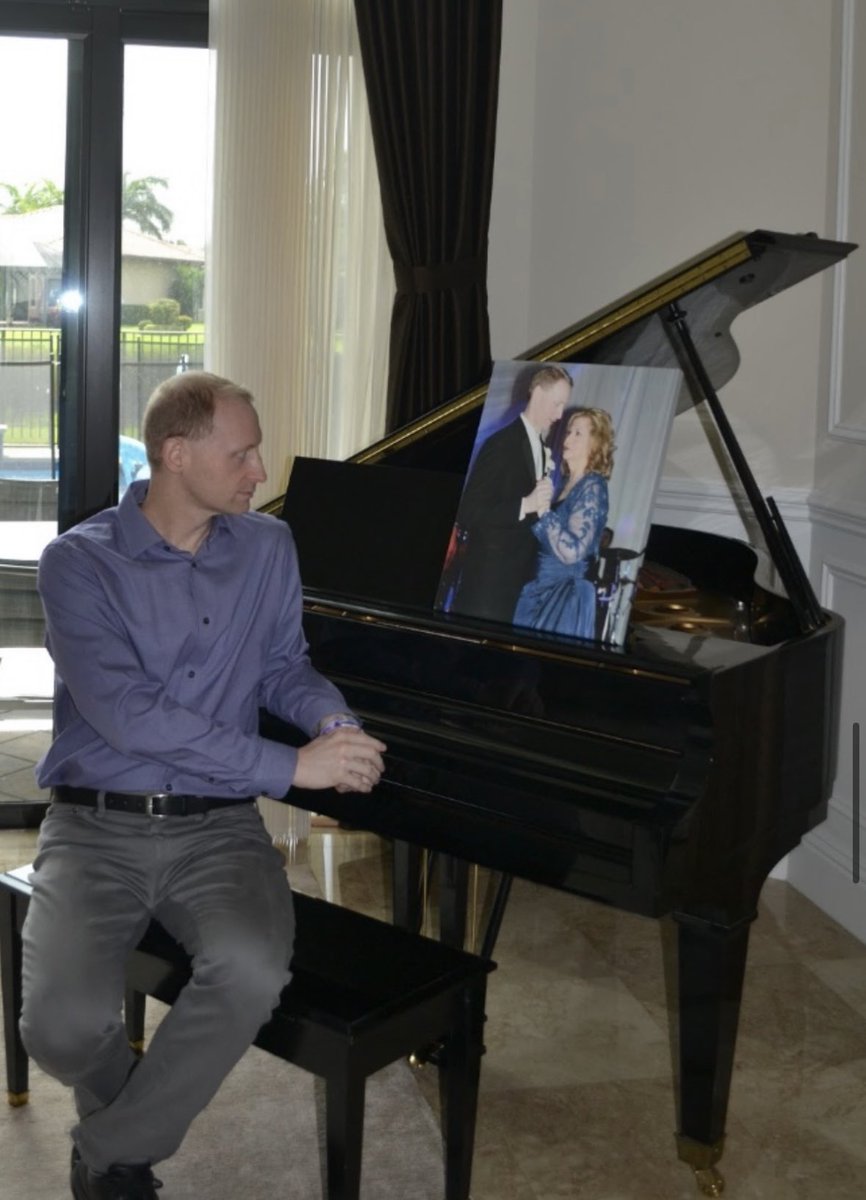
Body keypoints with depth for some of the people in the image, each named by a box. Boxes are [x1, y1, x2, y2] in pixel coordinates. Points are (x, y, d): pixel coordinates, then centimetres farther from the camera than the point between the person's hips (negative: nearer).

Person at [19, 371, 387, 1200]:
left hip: (216, 827, 2)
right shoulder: (77, 562, -7)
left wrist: (337, 724, -8)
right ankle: (134, 1107, 14)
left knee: (253, 974, -29)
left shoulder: (269, 549, 7)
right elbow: (127, 711, -18)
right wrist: (291, 767, -20)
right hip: (95, 827, -2)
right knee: (63, 1025, -25)